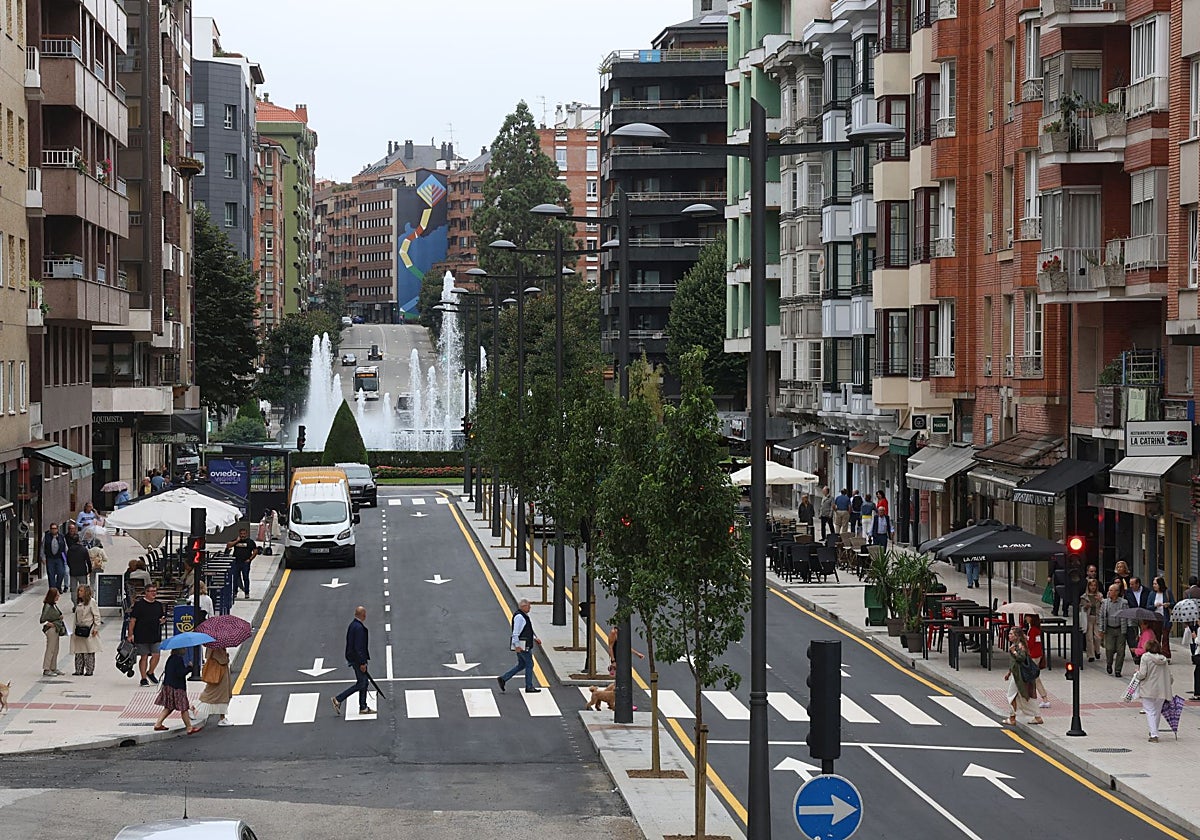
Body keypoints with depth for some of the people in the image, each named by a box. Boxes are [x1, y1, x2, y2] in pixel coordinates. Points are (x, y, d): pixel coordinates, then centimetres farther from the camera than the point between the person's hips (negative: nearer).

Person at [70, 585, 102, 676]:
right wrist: (75, 629, 15)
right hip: (79, 630, 7)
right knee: (78, 651, 5)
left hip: (88, 630, -7)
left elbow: (96, 616, -7)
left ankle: (89, 671, 1)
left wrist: (96, 628, -11)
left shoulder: (91, 602, -6)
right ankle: (79, 670, 10)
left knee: (89, 651, -3)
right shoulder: (78, 603, 14)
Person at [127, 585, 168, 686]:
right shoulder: (139, 605, -3)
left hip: (156, 636, 4)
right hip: (142, 636, -4)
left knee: (156, 655, -3)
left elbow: (163, 617, 23)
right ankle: (143, 678, 11)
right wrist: (131, 634, -9)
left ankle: (150, 673, 22)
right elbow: (132, 620, -5)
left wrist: (163, 621, -2)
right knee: (144, 657, 1)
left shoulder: (159, 605, 12)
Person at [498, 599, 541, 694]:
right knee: (529, 664, -2)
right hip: (522, 645, -11)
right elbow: (516, 632, -23)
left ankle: (503, 678, 14)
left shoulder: (524, 616, 15)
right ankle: (529, 687, 4)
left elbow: (529, 629, 26)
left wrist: (535, 638, 19)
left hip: (524, 645, 11)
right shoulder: (519, 617, -18)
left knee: (521, 665, 15)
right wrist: (517, 646, -25)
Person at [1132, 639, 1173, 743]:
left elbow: (1142, 674, -14)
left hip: (1148, 690, -4)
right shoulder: (1164, 659, 7)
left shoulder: (1145, 657, -7)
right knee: (1157, 712, 18)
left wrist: (1138, 672, 9)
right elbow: (1169, 677, 8)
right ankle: (1154, 732, 28)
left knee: (1150, 712, -1)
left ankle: (1154, 735, -12)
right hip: (1162, 690, 4)